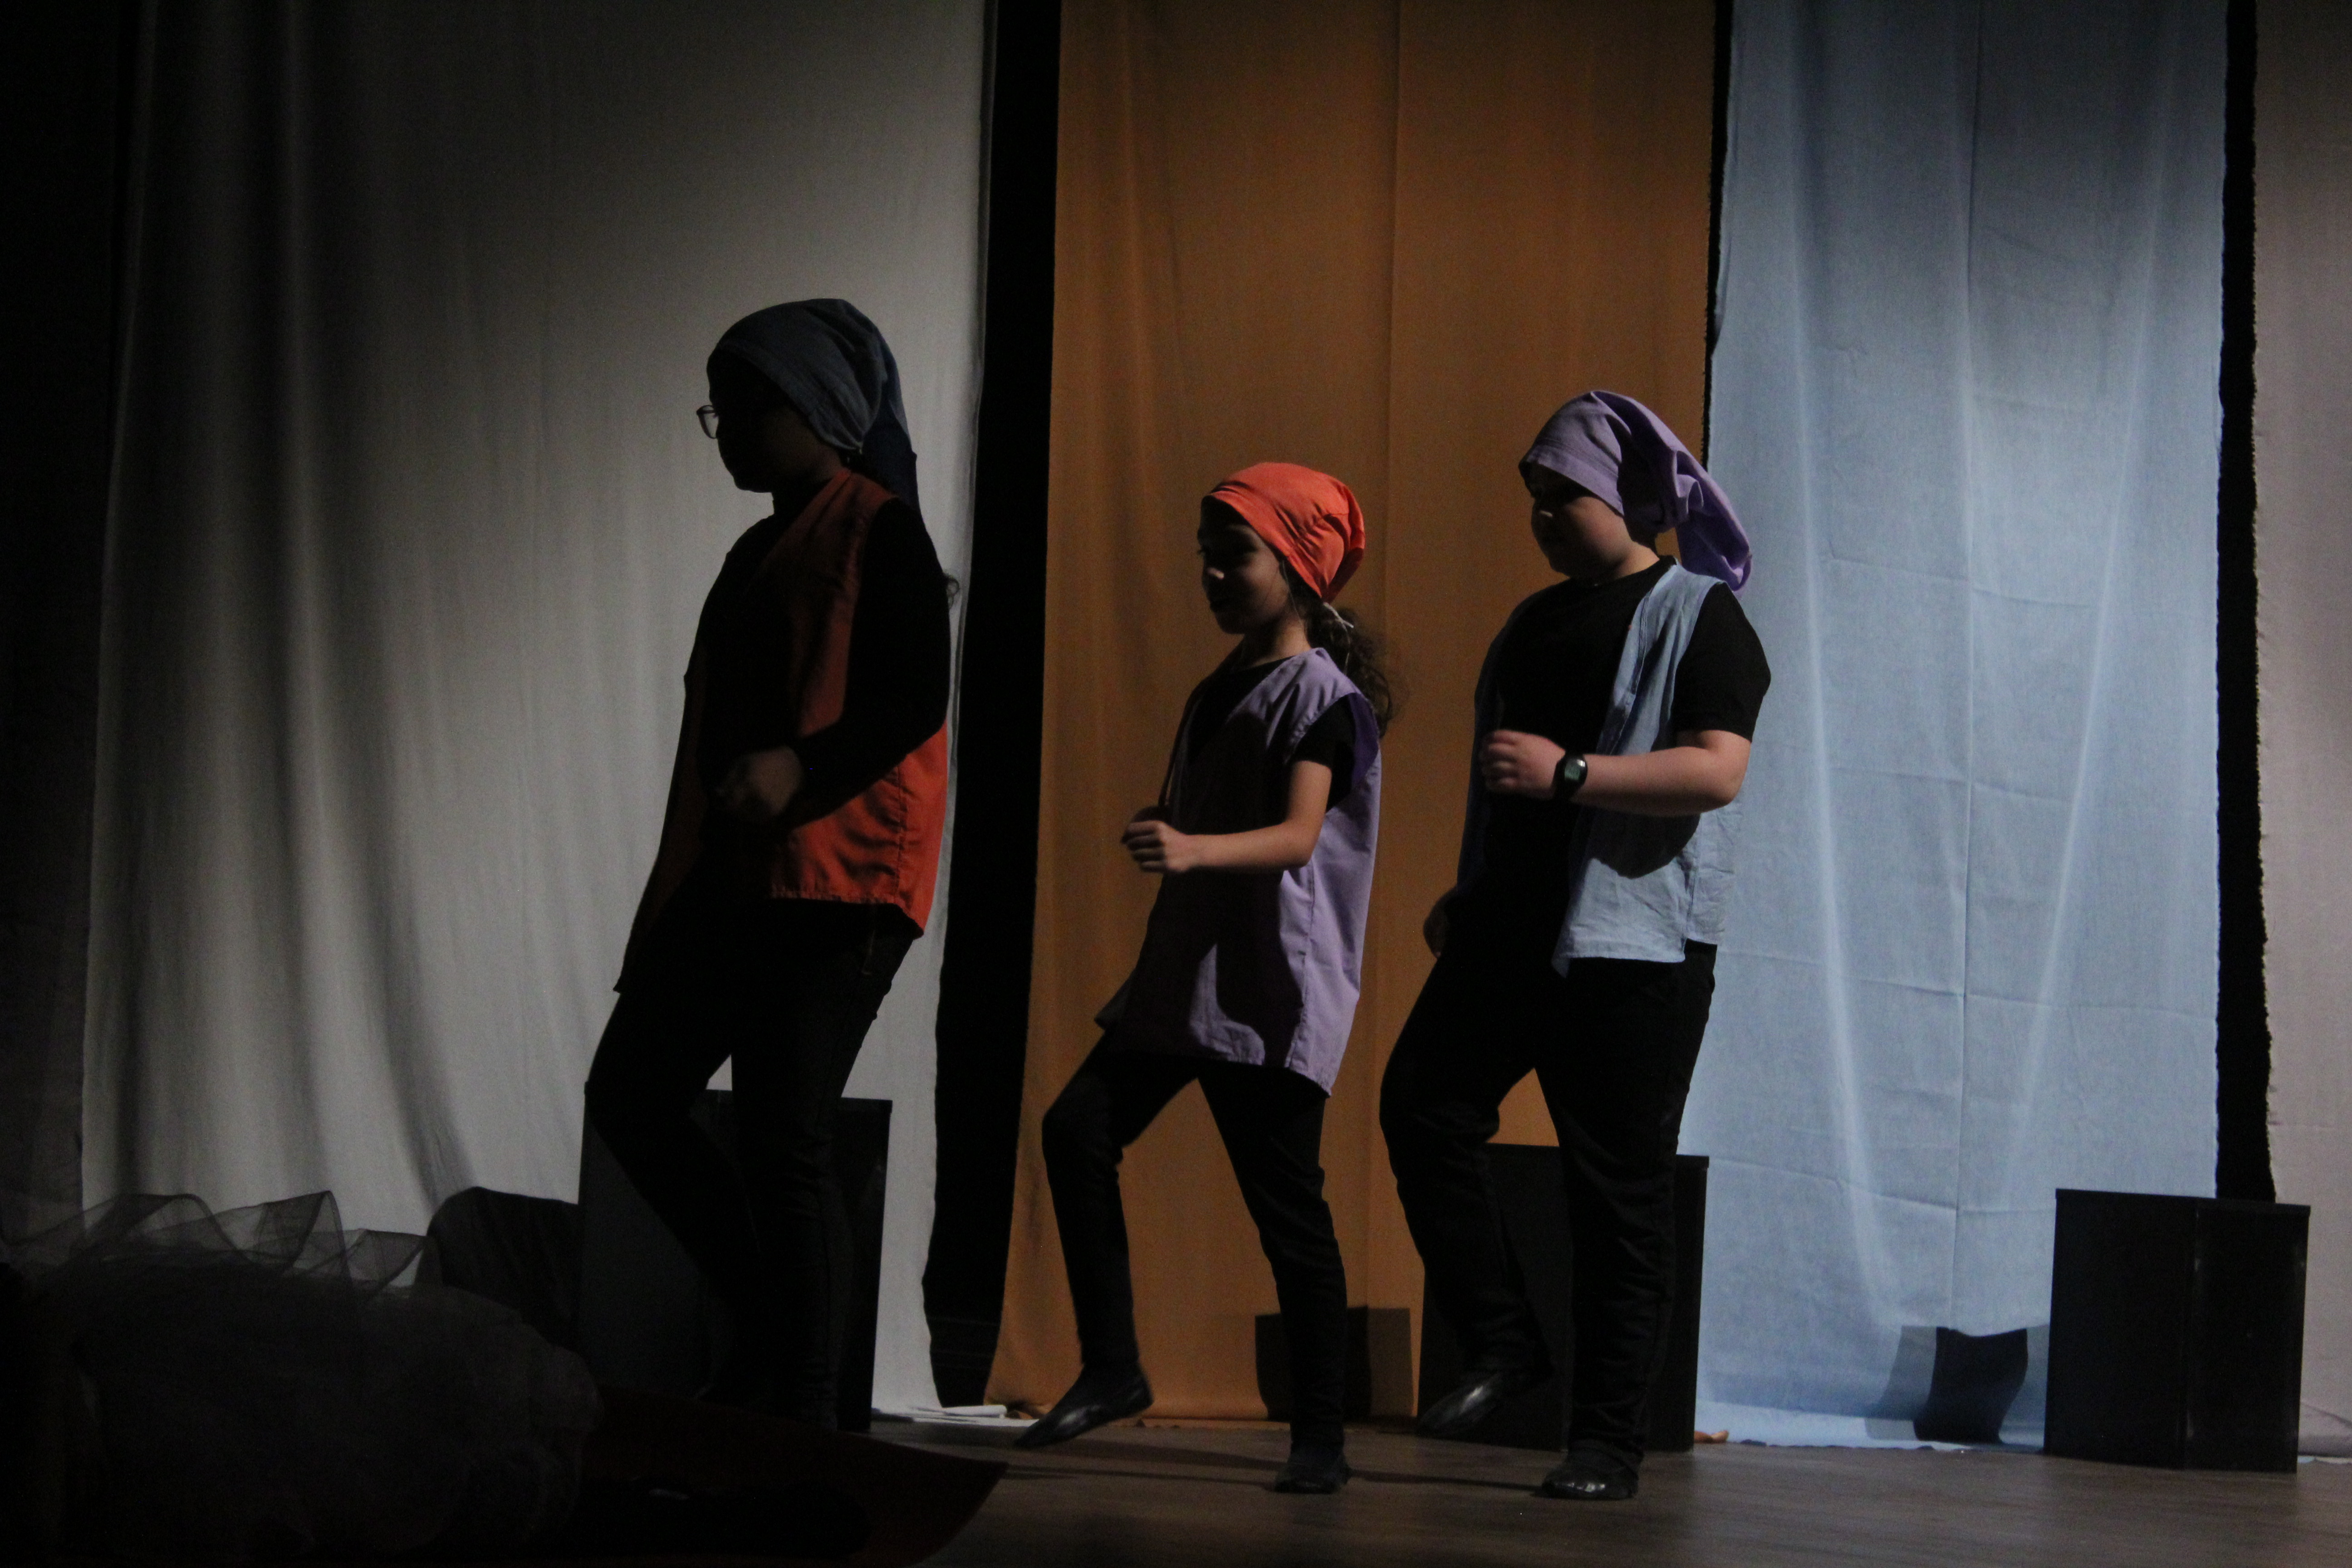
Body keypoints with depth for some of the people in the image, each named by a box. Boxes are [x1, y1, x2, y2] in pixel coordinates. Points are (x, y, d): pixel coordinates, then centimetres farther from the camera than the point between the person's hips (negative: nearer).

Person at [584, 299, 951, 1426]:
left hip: (838, 880, -10)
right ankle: (772, 1320, 15)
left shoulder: (879, 534, -4)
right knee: (631, 1090, 6)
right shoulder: (757, 554, 23)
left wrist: (802, 766, -31)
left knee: (784, 1141, -12)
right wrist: (673, 897, 19)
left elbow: (918, 698, -15)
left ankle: (801, 1410, -8)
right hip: (730, 877, 10)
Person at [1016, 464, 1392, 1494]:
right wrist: (1157, 835, 11)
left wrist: (1193, 851, -41)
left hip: (1273, 985, -8)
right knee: (1078, 1130, -2)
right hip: (1185, 966, 9)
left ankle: (1321, 1437, 0)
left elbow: (1297, 837, -25)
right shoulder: (1226, 685, 16)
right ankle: (1111, 1370, 6)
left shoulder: (1323, 693, -10)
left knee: (1284, 1199, -7)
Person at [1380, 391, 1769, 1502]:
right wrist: (1469, 894, 20)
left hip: (1634, 943, -7)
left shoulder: (1699, 617, -4)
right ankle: (1501, 1343, 6)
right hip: (1510, 931, 7)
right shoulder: (1538, 620, 18)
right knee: (1422, 1106, -8)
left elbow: (1716, 772, -17)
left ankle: (1606, 1440, 2)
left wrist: (1567, 773, -22)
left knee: (1619, 1191, -4)